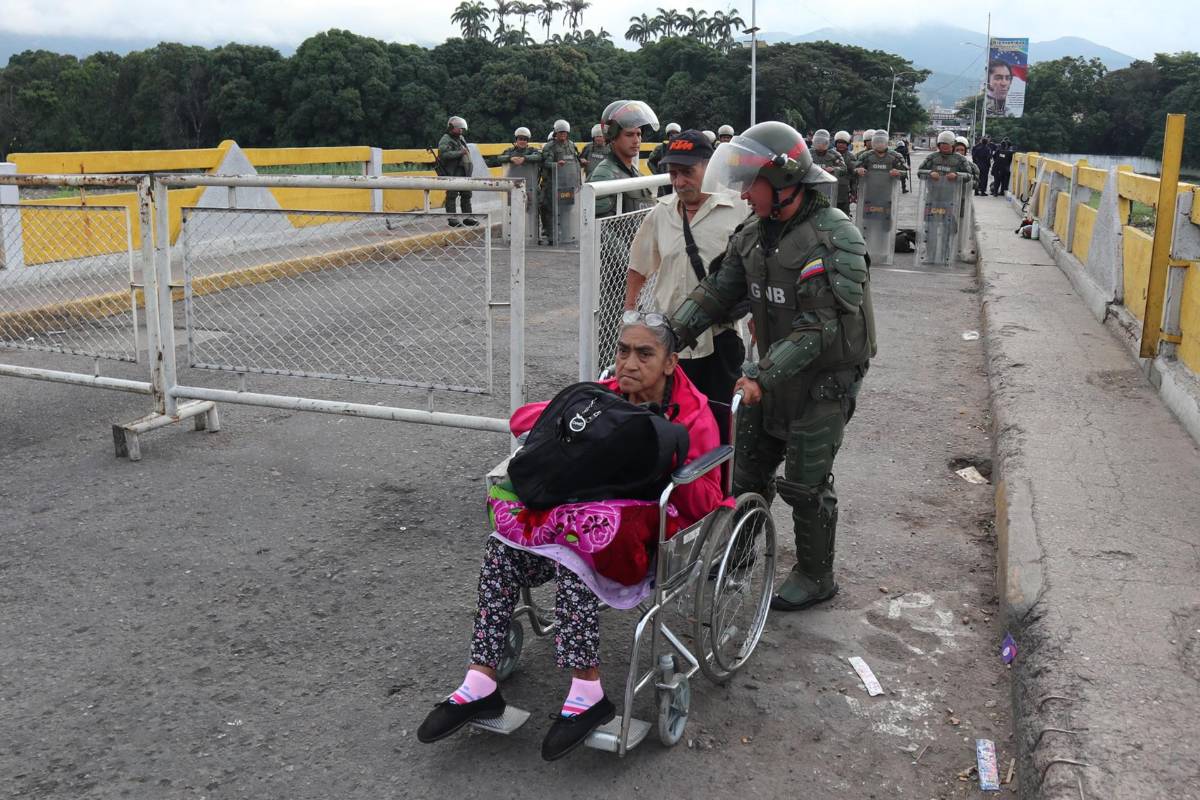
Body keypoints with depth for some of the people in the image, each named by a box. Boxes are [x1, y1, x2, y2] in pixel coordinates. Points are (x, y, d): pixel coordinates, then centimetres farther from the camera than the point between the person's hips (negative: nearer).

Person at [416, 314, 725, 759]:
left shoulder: (693, 416, -4)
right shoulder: (606, 396, 8)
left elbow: (707, 505, -7)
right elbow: (521, 420, 7)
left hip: (650, 531, -5)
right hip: (591, 514, 5)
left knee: (570, 558, -35)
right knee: (501, 551, -20)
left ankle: (588, 694, -28)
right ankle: (481, 685, -18)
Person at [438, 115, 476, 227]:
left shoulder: (461, 139, 19)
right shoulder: (445, 140, -8)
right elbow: (444, 154, -24)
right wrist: (460, 153, -22)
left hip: (464, 172, 9)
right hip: (452, 173, -9)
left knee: (466, 195, 12)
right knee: (452, 195, -6)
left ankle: (467, 217, 19)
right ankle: (452, 218, -4)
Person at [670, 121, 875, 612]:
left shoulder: (834, 238, -22)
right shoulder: (754, 234, 3)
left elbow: (821, 326, -27)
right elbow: (717, 291, 3)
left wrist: (764, 375, -31)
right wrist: (670, 335, -10)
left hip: (823, 380, -7)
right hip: (773, 372, 7)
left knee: (805, 485, 3)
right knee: (748, 471, 15)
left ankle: (815, 577, 23)